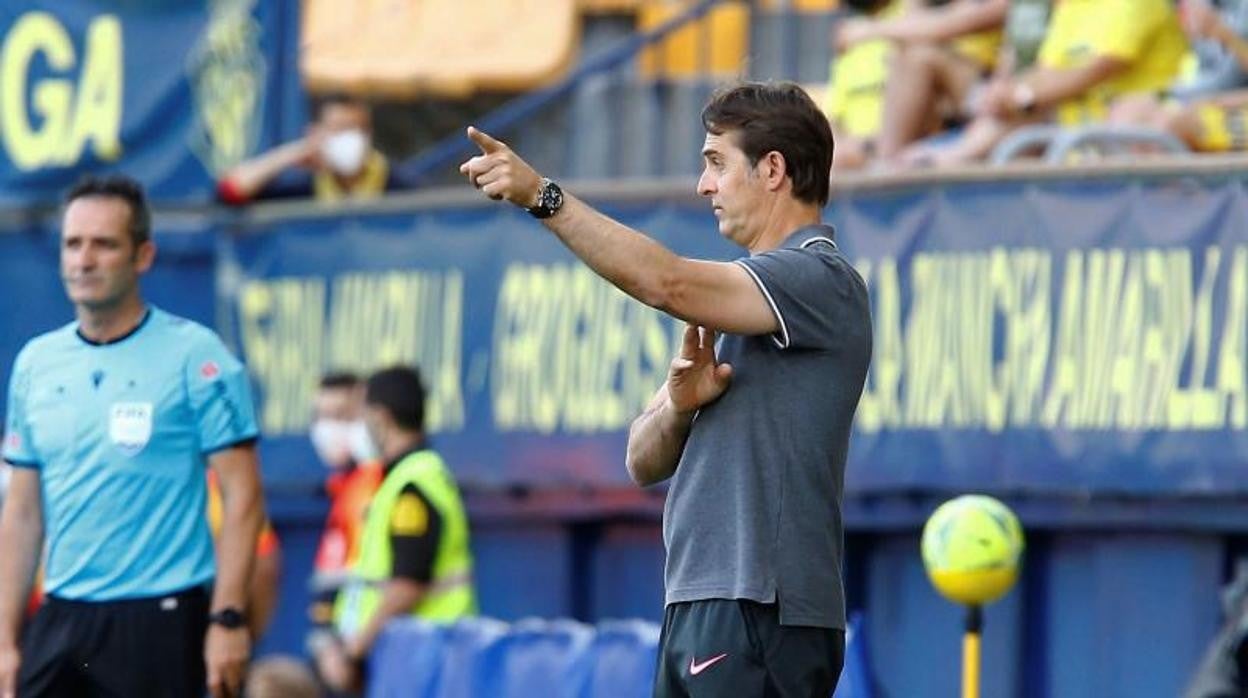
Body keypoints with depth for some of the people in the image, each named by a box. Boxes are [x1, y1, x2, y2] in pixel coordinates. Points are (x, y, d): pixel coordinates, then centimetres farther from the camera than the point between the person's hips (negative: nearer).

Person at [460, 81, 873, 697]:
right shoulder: (730, 310, 22)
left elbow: (669, 283, -23)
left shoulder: (820, 278, -8)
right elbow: (644, 462, 18)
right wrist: (677, 407, -5)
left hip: (762, 617, -9)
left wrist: (543, 196, -25)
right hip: (697, 611, 9)